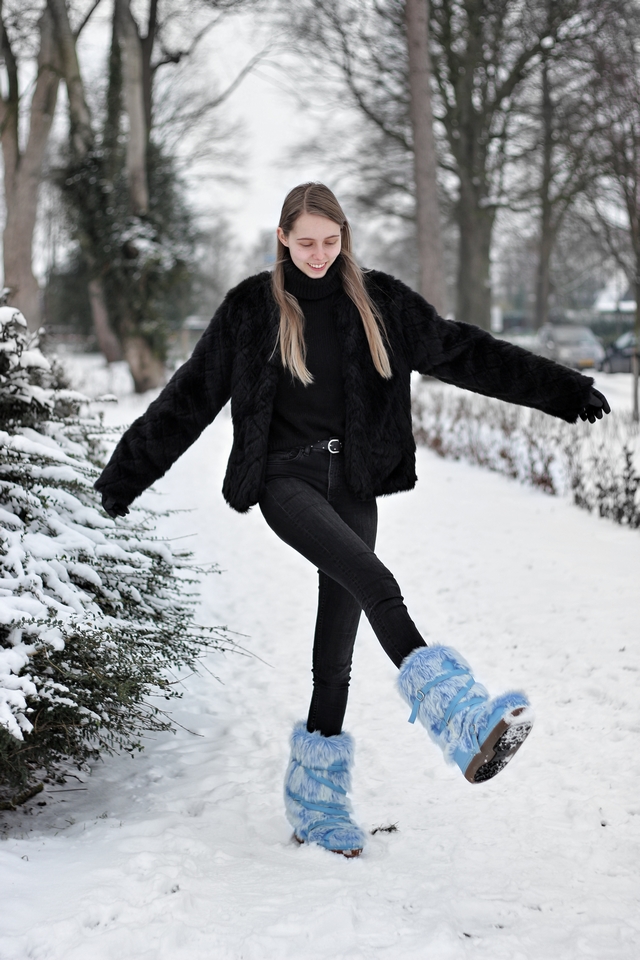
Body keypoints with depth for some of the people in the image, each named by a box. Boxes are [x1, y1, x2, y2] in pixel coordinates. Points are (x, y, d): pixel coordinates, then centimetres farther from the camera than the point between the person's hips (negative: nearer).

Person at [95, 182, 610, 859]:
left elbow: (461, 352, 6)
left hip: (353, 485, 3)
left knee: (337, 647, 3)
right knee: (376, 583, -29)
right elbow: (190, 397, 6)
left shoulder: (377, 301, 6)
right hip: (286, 478, -3)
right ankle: (457, 717, -45)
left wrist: (560, 389, 2)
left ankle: (317, 800, 16)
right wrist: (126, 475, 6)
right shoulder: (251, 308, 2)